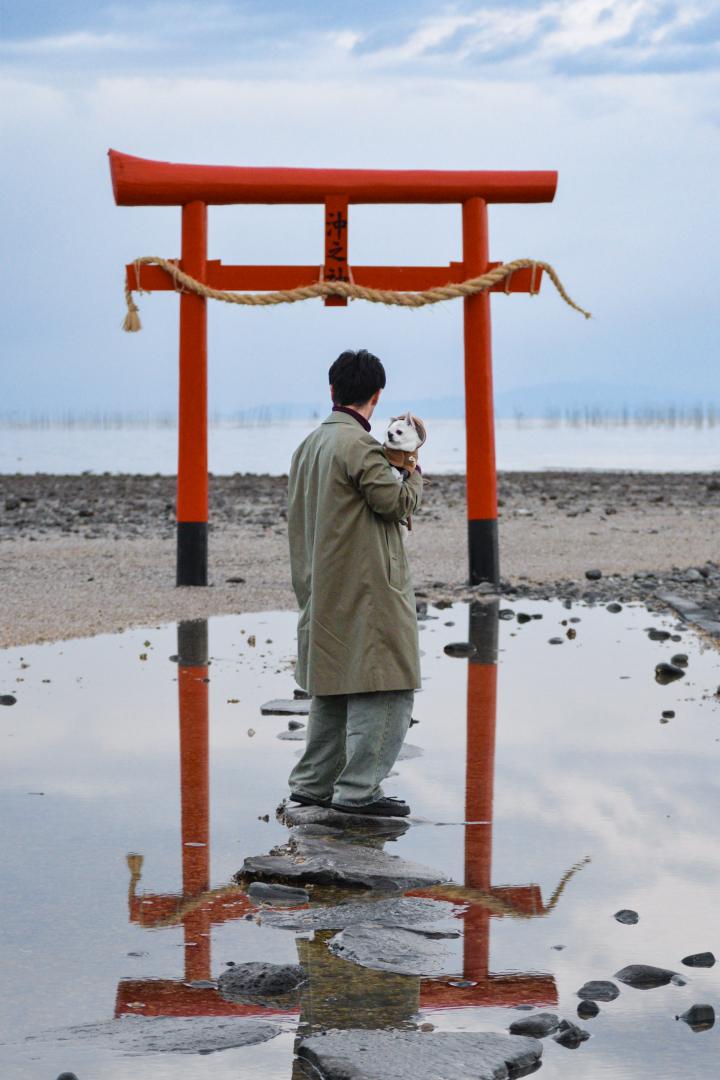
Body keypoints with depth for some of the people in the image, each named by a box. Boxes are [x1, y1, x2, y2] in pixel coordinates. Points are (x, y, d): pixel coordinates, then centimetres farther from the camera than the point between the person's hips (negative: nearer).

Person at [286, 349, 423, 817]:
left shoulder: (309, 445, 12)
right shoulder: (358, 445, -17)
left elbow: (297, 518, 18)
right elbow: (397, 503, -15)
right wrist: (414, 473, 4)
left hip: (325, 593, 10)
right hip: (367, 590, -10)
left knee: (333, 688, 17)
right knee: (384, 689, -5)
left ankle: (314, 783, 22)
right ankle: (359, 789, -6)